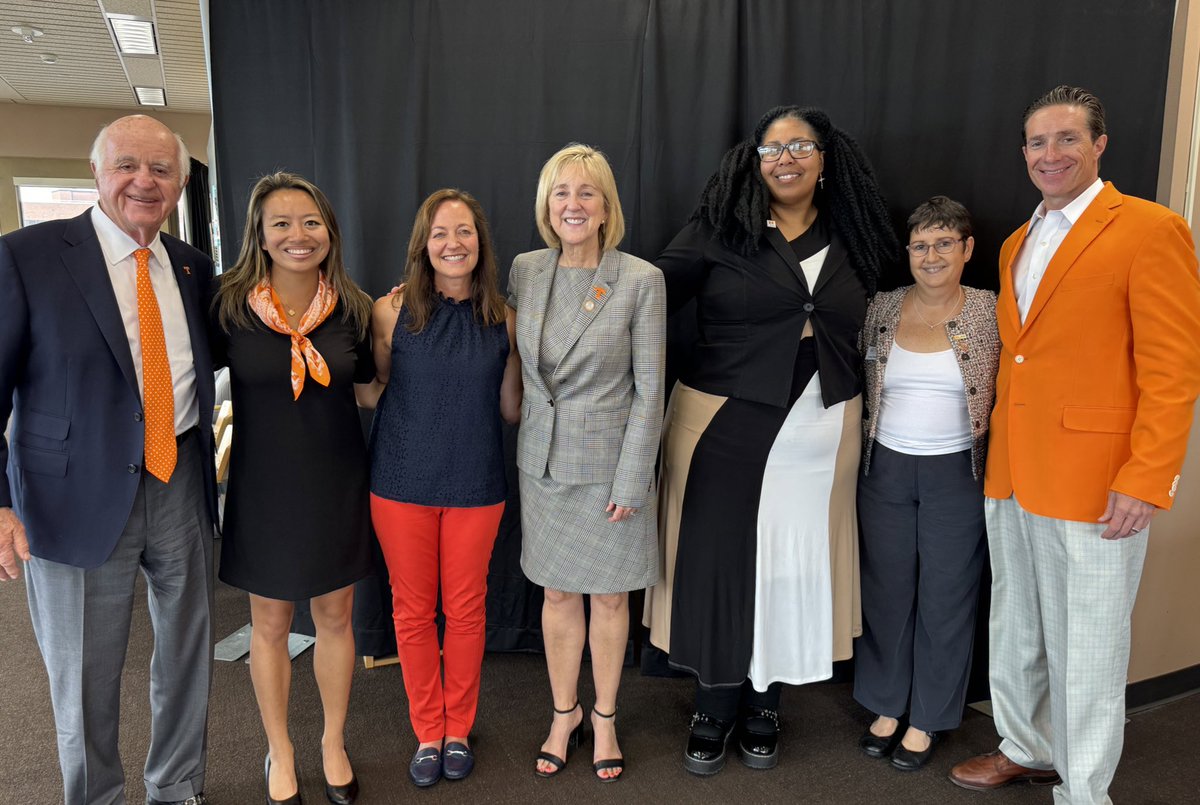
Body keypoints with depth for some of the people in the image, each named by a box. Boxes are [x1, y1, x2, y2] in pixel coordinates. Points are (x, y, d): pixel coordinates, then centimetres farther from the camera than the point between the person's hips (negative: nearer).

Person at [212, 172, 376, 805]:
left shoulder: (351, 308, -4)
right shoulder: (230, 305, -9)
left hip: (337, 485, 1)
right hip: (264, 487, -1)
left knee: (335, 616, 14)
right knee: (270, 623, 13)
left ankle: (333, 742, 37)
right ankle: (279, 752, 36)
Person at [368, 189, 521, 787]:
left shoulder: (504, 318, -2)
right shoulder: (392, 311, -5)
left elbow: (510, 408, 4)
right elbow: (372, 389, 5)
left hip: (475, 485, 1)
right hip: (403, 482, 0)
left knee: (466, 607, 12)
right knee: (413, 609, 11)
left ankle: (458, 728, 33)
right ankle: (428, 732, 31)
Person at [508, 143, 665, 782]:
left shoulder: (641, 280, -11)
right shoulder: (525, 271, 0)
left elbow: (649, 389, -10)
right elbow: (516, 365, 9)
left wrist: (631, 481, -12)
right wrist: (526, 438, 7)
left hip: (611, 462, -3)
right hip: (543, 460, 3)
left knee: (609, 595, 12)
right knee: (557, 592, 15)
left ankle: (604, 716, 33)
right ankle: (564, 712, 35)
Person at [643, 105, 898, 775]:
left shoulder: (852, 242, 8)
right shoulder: (719, 229, -2)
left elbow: (858, 334, 15)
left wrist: (855, 414, 9)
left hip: (820, 430, 3)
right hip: (724, 421, -2)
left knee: (792, 562, 9)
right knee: (718, 558, 3)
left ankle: (765, 704, 30)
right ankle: (715, 706, 24)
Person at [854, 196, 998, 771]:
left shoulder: (991, 314, -5)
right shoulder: (882, 309, 2)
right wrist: (864, 451, 5)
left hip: (956, 474, -2)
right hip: (886, 469, 2)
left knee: (946, 597, 8)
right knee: (886, 589, 12)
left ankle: (926, 720, 26)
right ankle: (886, 706, 31)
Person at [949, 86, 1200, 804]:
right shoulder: (1018, 243, 15)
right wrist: (1000, 445, 11)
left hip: (1092, 480, -7)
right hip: (1011, 476, 7)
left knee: (1085, 649, 5)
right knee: (1015, 629, 19)